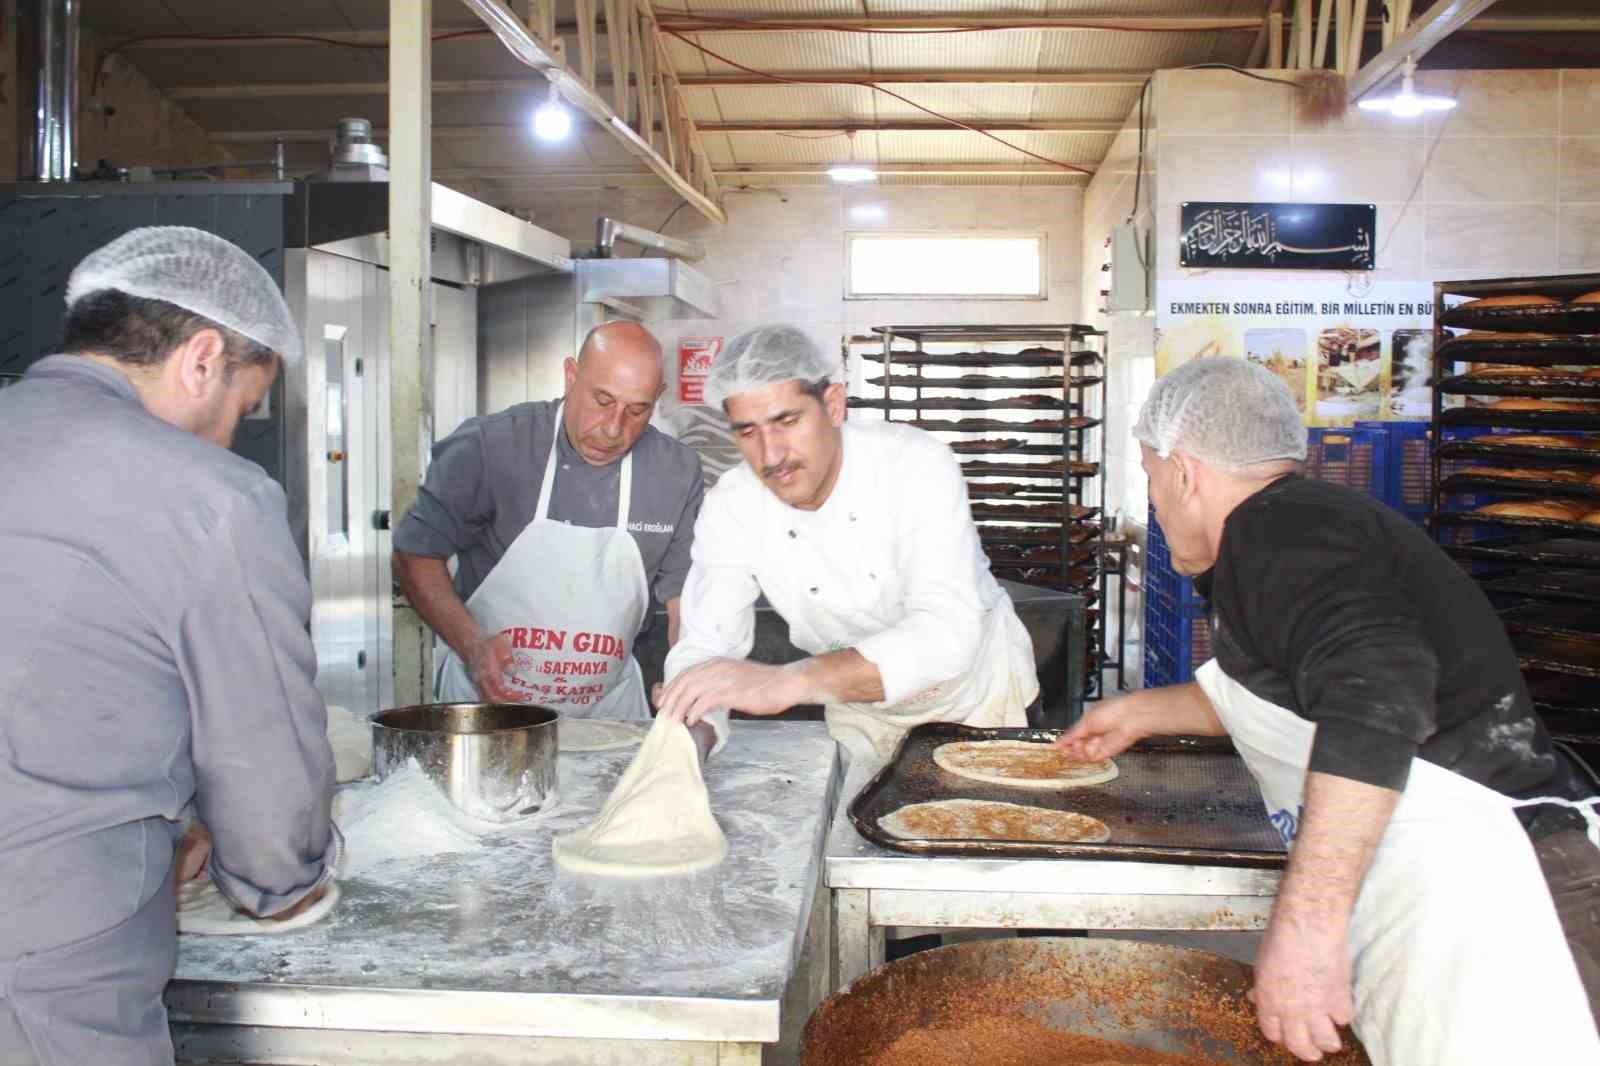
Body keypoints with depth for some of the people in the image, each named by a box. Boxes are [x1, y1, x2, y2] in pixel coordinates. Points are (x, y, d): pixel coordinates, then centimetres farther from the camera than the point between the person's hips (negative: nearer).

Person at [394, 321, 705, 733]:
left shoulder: (678, 472, -1)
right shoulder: (488, 447, -10)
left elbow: (684, 595, 5)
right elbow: (415, 555, -2)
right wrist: (471, 643, -17)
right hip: (484, 698, -3)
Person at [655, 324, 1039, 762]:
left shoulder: (919, 463, -26)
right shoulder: (728, 509, -15)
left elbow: (947, 632, -38)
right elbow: (705, 647, -12)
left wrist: (785, 681, -50)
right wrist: (690, 732, -36)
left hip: (978, 684, -2)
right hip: (861, 704, 3)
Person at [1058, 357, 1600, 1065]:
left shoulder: (1277, 526, -11)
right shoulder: (1307, 521, 22)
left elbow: (1375, 687, -30)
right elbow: (1284, 692, 40)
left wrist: (1306, 921, -32)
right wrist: (1142, 712, 49)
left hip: (1474, 891, -10)